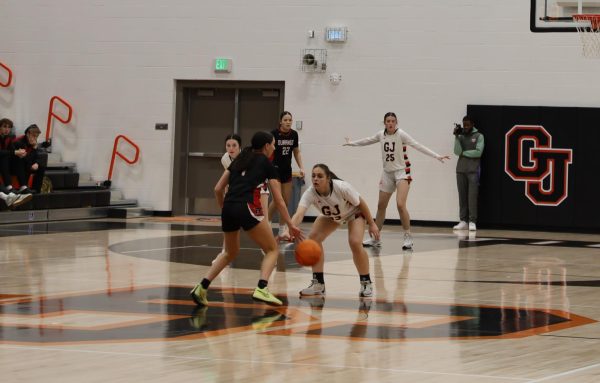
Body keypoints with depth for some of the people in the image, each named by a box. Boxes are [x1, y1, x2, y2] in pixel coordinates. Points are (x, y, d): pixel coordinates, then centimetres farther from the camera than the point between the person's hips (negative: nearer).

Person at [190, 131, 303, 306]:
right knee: (272, 249, 9)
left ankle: (201, 287, 12)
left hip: (228, 208, 6)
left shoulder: (239, 160, 24)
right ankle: (261, 289, -13)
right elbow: (279, 200, 9)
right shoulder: (266, 164, 11)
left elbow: (218, 189, 19)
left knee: (230, 252, 26)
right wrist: (290, 225, 13)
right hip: (247, 208, -6)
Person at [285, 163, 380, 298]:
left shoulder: (342, 188, -39)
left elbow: (361, 203, -22)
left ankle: (366, 283, -3)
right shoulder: (310, 193, -34)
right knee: (313, 238, -15)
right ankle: (318, 284, -2)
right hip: (330, 215, 4)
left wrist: (371, 224, -12)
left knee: (355, 243, -25)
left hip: (354, 212, -4)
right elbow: (299, 214, -50)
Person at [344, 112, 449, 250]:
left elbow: (418, 146, -19)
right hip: (387, 173, 6)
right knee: (381, 206, 12)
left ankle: (408, 238, -11)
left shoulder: (401, 134, -14)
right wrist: (351, 143, 33)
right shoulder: (381, 135, 1)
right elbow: (367, 141, 20)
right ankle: (375, 239, 25)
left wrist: (437, 156, -27)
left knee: (400, 205, -21)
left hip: (402, 172, -6)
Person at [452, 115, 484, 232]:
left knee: (472, 196, -9)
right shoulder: (461, 136, 13)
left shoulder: (479, 136, 3)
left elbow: (478, 152, -9)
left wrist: (463, 153, -3)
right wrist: (456, 136, -7)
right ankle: (463, 221, 4)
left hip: (473, 170, -4)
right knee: (462, 196, 2)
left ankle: (472, 222, -11)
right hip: (461, 170, 4)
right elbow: (457, 152, -1)